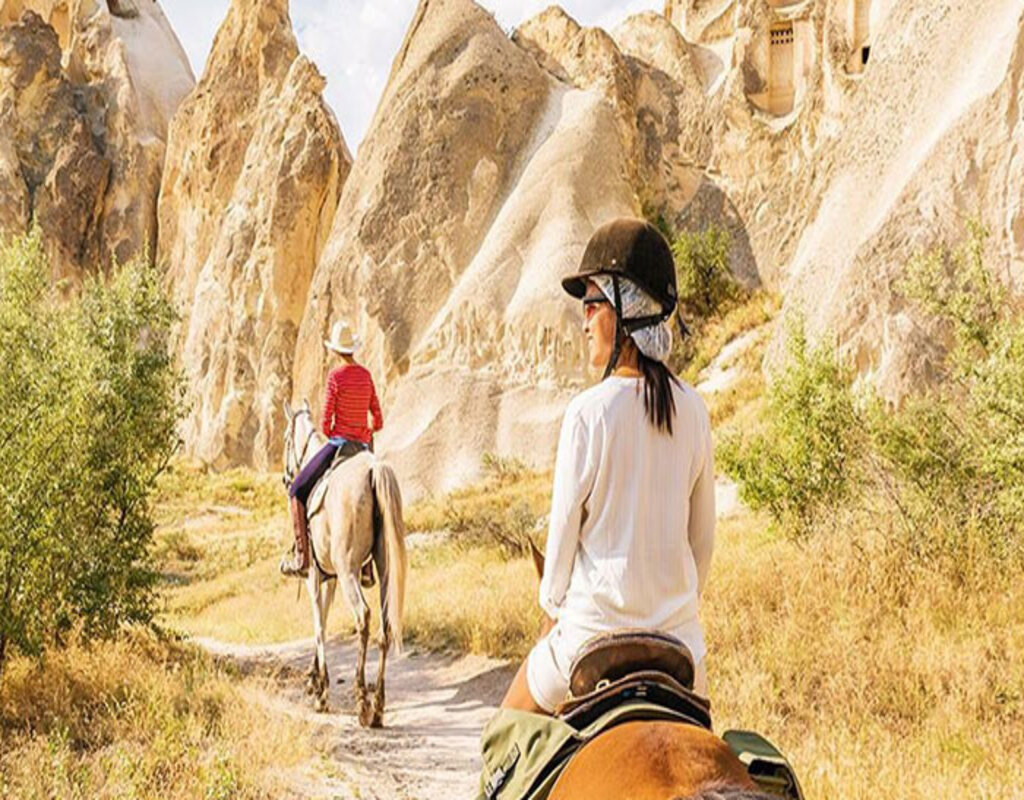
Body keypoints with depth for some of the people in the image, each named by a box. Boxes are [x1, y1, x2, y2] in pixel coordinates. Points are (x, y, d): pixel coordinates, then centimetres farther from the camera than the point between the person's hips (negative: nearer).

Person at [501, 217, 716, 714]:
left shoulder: (589, 411, -15)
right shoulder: (692, 410, 1)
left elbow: (565, 528, -7)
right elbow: (704, 532, 8)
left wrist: (552, 610, 8)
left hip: (596, 624, -4)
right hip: (678, 629, 5)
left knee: (509, 728, 18)